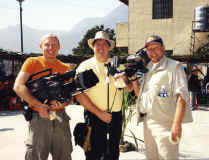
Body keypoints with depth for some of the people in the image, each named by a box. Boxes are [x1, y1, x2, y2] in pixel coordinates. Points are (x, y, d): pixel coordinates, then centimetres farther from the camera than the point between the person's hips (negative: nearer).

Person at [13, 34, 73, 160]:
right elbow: (18, 87, -10)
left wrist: (63, 102, -11)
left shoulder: (66, 68, 12)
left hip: (61, 119, 3)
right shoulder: (32, 62, 2)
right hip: (39, 118, -3)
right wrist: (39, 105, -17)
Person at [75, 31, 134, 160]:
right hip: (94, 116, -4)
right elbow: (79, 95, -9)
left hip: (116, 116, 4)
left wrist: (124, 83, -19)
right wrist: (99, 113, -15)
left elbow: (130, 87, 6)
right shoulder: (85, 66, -2)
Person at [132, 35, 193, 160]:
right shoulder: (147, 70, 17)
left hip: (165, 124, -7)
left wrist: (177, 123, -26)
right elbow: (140, 95, 23)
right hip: (147, 123, 7)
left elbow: (181, 96, -15)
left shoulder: (174, 67, -5)